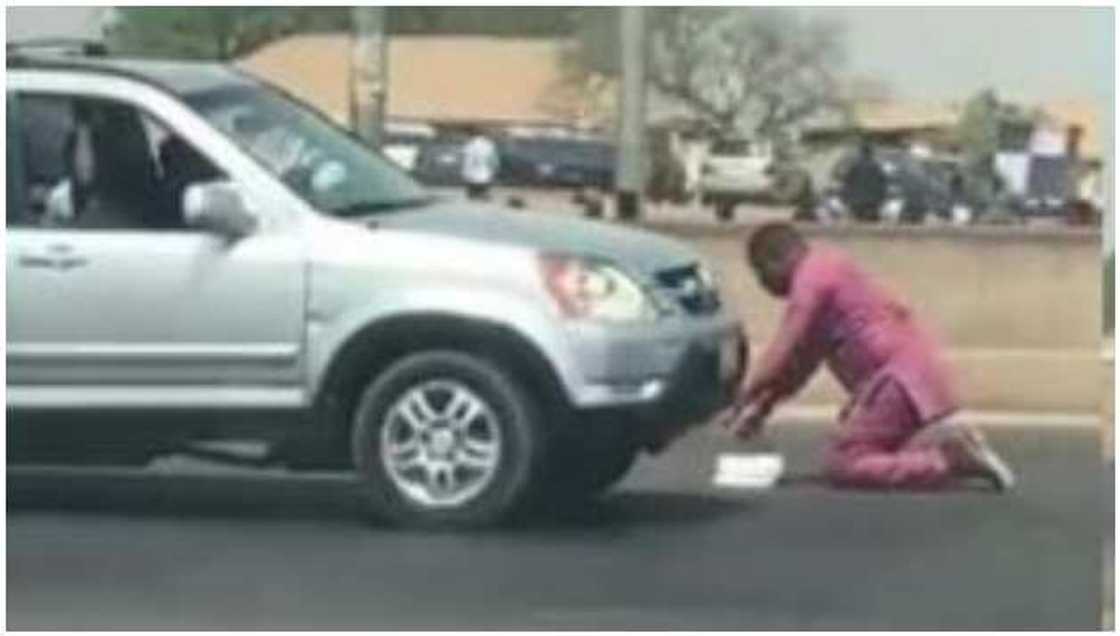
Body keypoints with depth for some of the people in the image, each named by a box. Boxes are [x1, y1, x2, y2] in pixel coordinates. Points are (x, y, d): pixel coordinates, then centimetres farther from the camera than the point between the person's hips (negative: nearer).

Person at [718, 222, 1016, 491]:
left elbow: (784, 353, -14)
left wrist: (745, 398, -7)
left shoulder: (813, 275, -9)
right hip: (915, 370, 10)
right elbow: (803, 359, 21)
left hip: (900, 377, -10)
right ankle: (945, 442, 10)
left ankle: (950, 460, -15)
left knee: (842, 465, -11)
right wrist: (761, 407, 16)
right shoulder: (829, 269, 21)